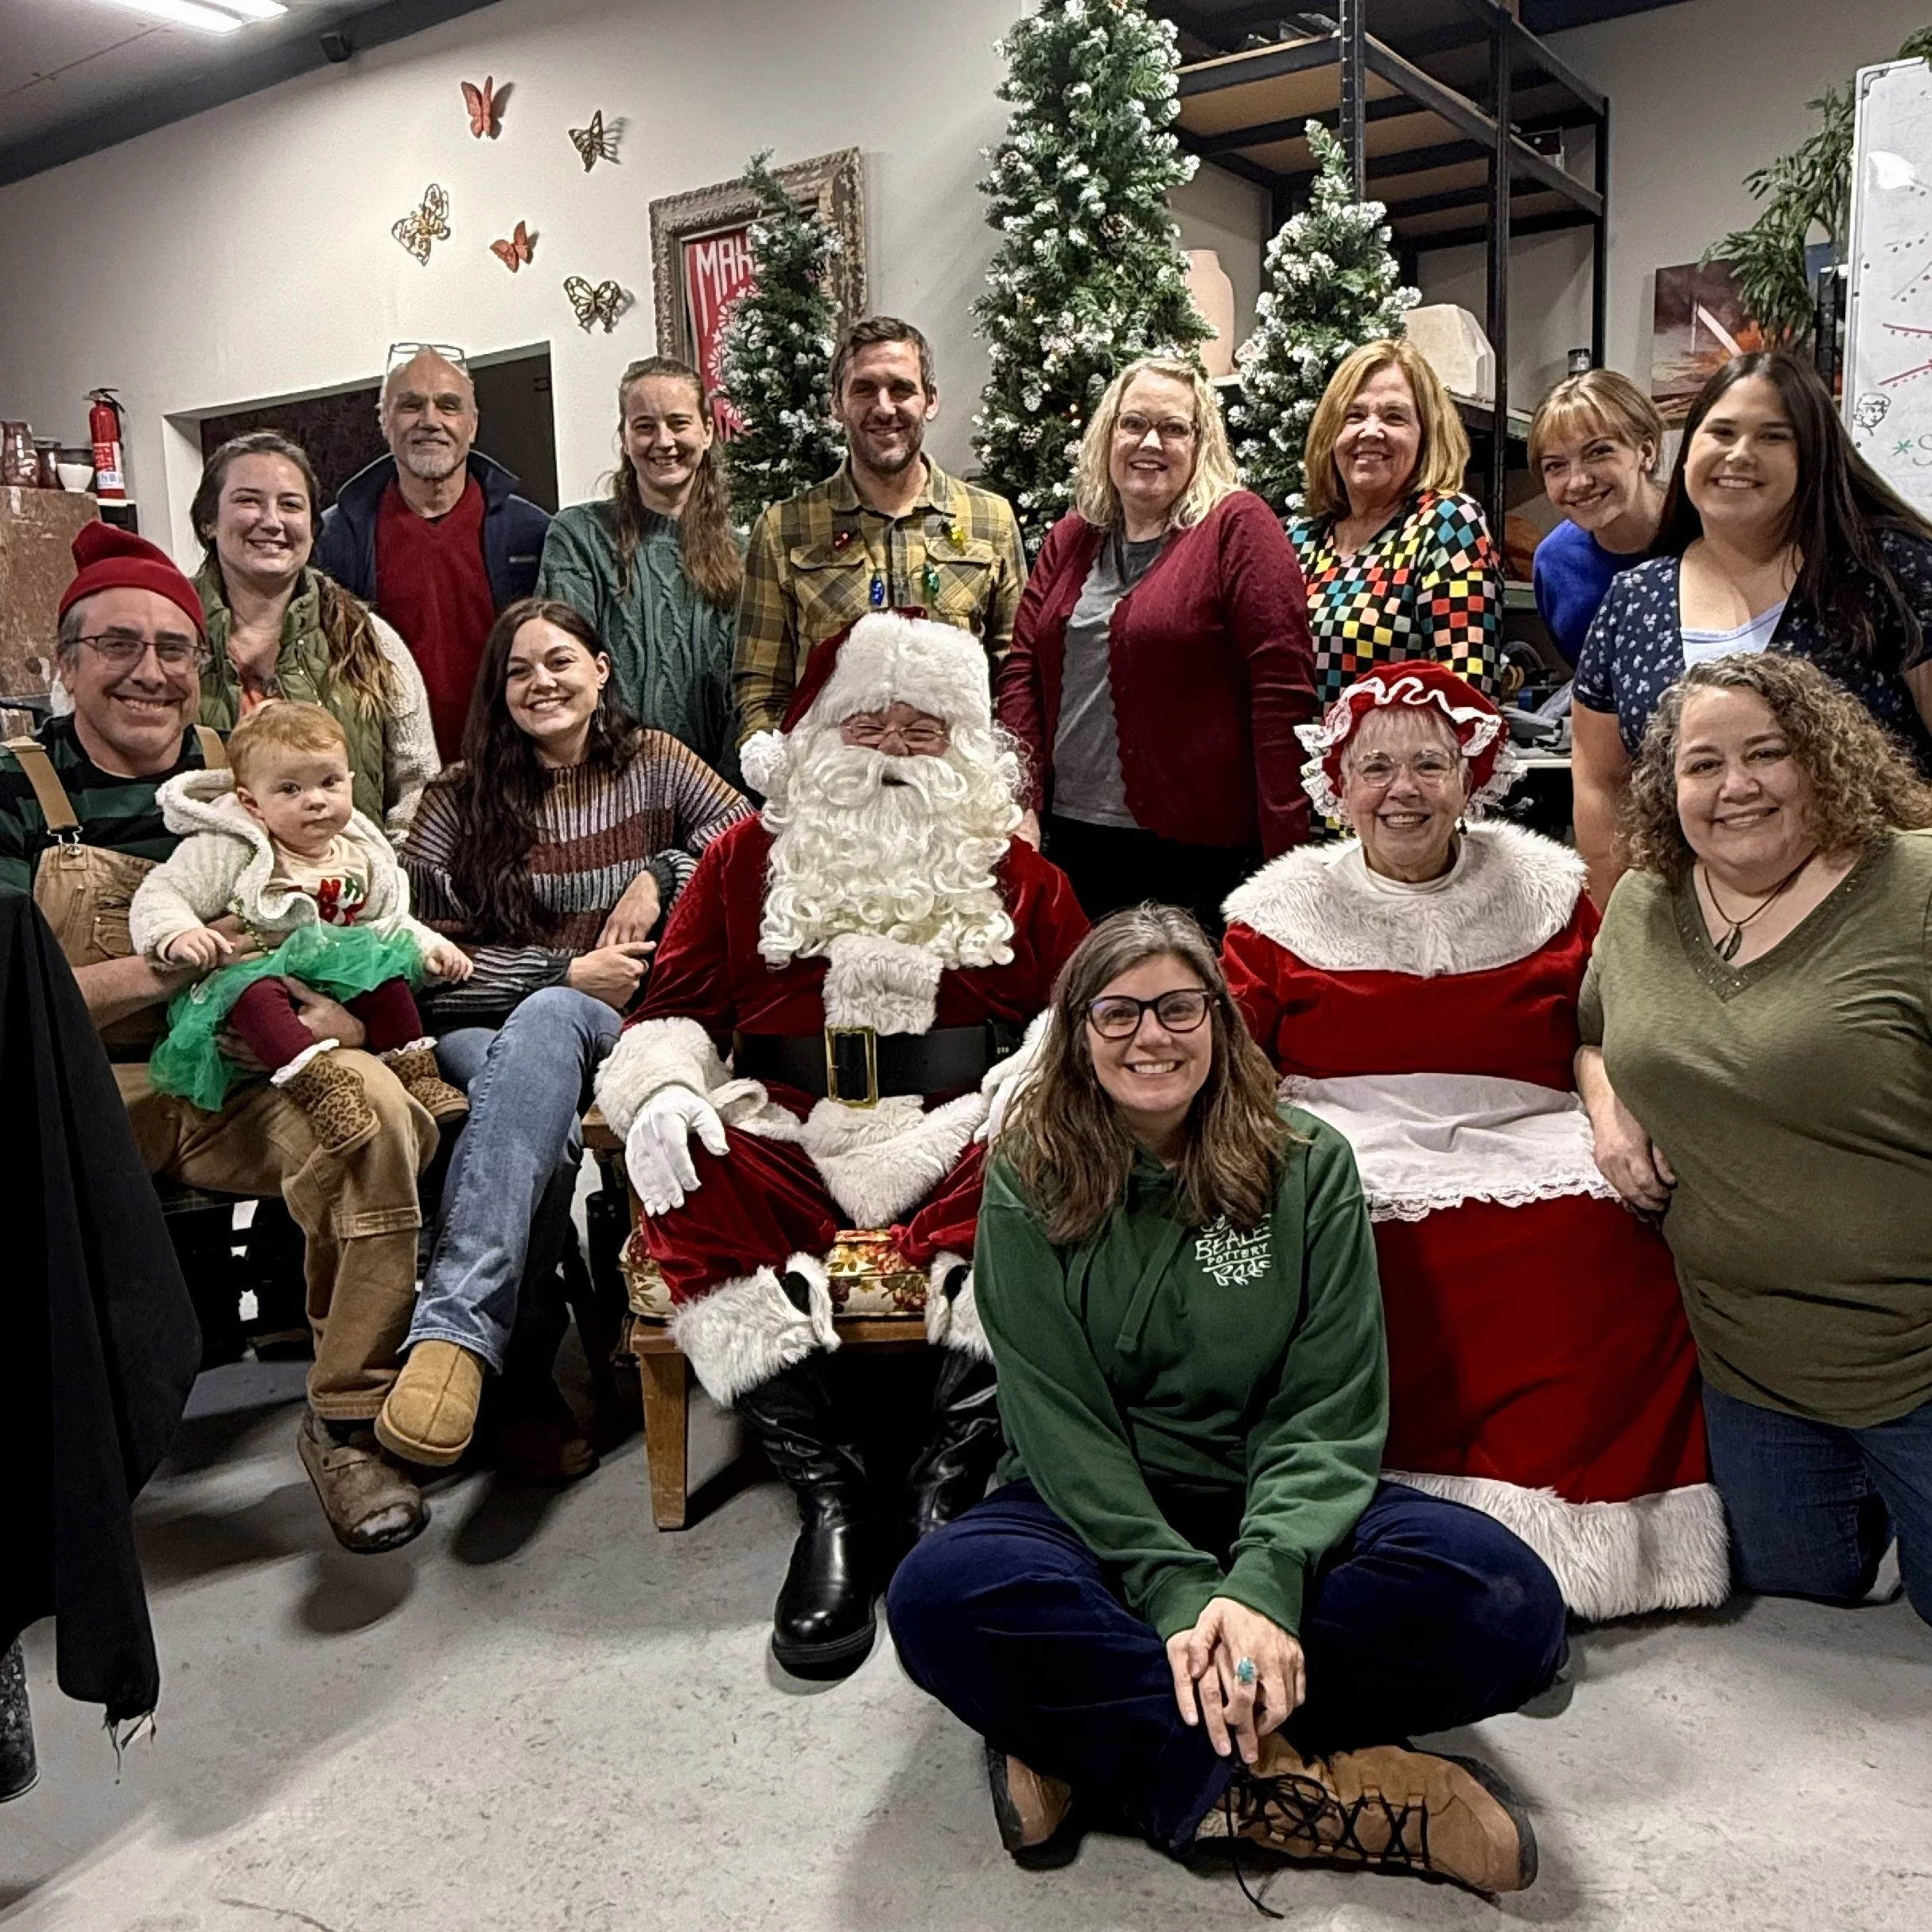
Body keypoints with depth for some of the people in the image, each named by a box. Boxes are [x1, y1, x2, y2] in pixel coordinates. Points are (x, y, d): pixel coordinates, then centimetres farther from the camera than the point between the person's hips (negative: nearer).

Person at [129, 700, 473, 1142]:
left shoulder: (360, 856, 11)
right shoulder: (229, 850, -8)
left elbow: (388, 920, 26)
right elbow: (158, 894, -10)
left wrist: (430, 947, 10)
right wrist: (177, 934, -31)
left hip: (334, 978, 6)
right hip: (246, 969, -6)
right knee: (256, 993, -37)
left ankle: (414, 1072, -8)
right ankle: (319, 1084, -53)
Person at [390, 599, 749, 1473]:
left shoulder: (655, 766, 15)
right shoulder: (460, 799, 11)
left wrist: (663, 874, -7)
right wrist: (567, 971, -8)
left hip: (619, 1027, 0)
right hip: (483, 1029, 1)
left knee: (545, 1026, -38)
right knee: (543, 1119, -37)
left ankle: (455, 1324, -50)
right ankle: (523, 1384, -35)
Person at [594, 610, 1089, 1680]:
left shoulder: (1015, 871, 18)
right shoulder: (748, 858, 18)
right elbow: (675, 1004, 14)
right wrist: (660, 1086, -8)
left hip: (958, 1146, 0)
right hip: (788, 1141, 1)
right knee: (687, 1188, -31)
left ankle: (948, 1481, -28)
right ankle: (828, 1493, -27)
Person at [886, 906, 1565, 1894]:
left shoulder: (1307, 1166, -2)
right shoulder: (1030, 1182, -4)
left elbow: (1329, 1413, -8)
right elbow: (1059, 1422, -10)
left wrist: (1264, 1583, -26)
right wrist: (1180, 1595, -25)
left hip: (1273, 1513, 2)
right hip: (1094, 1514, -1)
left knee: (1507, 1602, -27)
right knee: (942, 1598, -33)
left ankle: (1091, 1734, -23)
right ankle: (1290, 1785, -24)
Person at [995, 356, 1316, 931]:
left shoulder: (1237, 525, -5)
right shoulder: (1068, 540, 13)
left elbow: (1283, 685, -11)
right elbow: (1022, 670, 10)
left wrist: (1284, 845, -16)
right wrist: (1022, 807, -2)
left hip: (1198, 848, -5)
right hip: (1070, 836, 5)